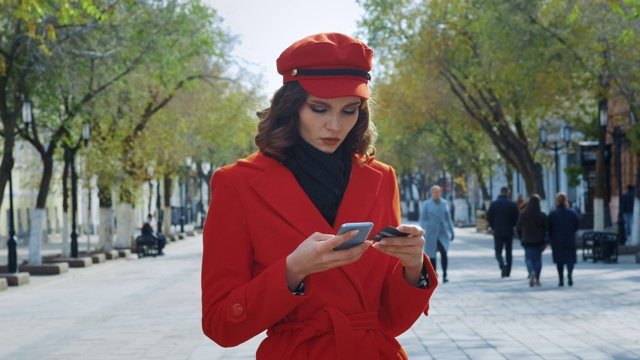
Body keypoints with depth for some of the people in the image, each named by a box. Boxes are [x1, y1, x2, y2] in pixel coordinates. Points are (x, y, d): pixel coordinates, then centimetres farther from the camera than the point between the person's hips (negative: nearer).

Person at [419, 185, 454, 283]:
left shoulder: (444, 203, 8)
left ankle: (444, 275, -13)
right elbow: (422, 219, -1)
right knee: (432, 255, 5)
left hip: (443, 232, 1)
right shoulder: (426, 204, 1)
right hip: (431, 233, -1)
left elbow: (448, 218, 14)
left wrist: (451, 231, 14)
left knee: (444, 252, -17)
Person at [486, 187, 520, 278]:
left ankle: (502, 264, -24)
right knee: (508, 253, 12)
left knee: (498, 252, 5)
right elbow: (517, 219, -4)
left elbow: (489, 218, -3)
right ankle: (507, 272, 13)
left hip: (497, 232, -1)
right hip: (509, 232, 1)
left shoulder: (493, 204, -4)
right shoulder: (512, 204, -5)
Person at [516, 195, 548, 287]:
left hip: (527, 241, 0)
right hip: (539, 241, 0)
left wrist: (521, 238, 11)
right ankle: (537, 279, 13)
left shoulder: (523, 214, -4)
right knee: (537, 259, 11)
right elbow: (546, 229, -4)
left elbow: (518, 228, 1)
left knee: (528, 259, 6)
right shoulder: (542, 215, -7)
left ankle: (531, 272, -23)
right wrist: (545, 241, 7)